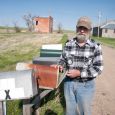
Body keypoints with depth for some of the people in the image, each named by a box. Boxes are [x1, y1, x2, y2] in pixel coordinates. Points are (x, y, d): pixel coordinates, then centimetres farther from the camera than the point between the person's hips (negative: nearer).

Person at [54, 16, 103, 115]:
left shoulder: (95, 46, -12)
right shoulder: (68, 44, -3)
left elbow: (98, 68, -14)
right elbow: (63, 60, 8)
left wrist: (79, 73, -22)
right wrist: (60, 66, -15)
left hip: (86, 85, -2)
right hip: (69, 83, 3)